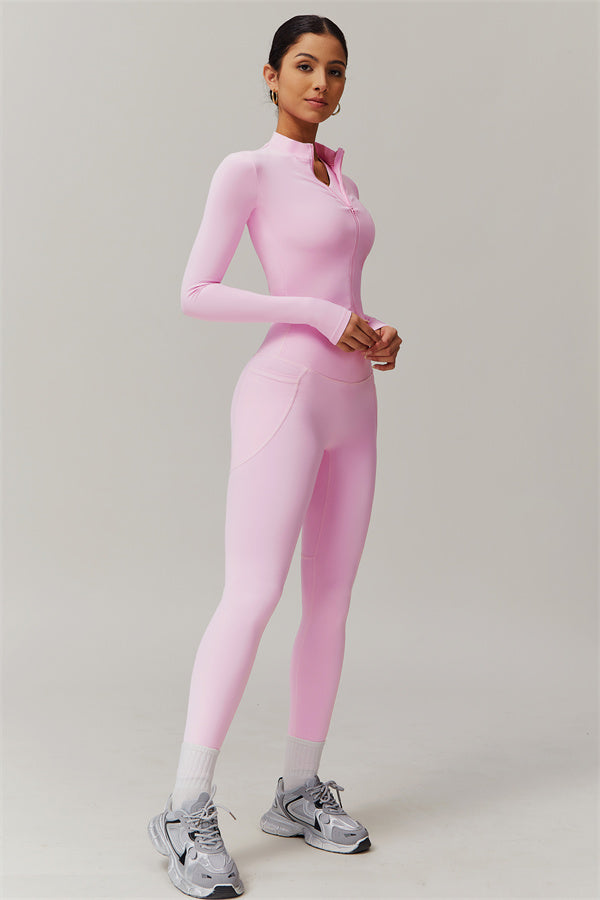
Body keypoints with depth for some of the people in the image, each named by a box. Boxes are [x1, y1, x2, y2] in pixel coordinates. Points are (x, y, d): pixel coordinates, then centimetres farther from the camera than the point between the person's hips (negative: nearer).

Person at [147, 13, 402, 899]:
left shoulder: (342, 183, 20)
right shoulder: (244, 171, -3)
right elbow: (196, 294, -10)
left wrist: (380, 333, 2)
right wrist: (325, 319, -15)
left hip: (350, 403, 8)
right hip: (284, 395, -8)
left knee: (332, 600, 6)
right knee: (252, 598, -15)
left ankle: (300, 789, 16)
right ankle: (189, 809, -8)